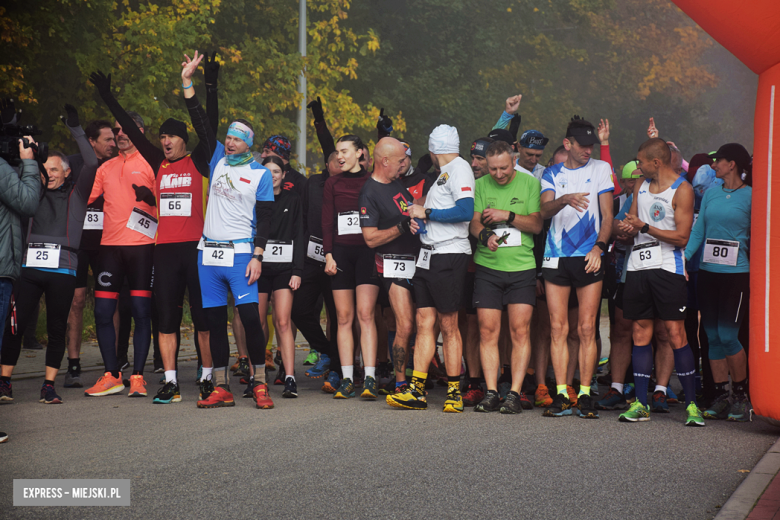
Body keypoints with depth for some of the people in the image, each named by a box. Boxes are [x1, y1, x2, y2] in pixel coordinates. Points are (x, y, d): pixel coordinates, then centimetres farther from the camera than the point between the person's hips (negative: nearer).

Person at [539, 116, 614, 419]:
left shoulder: (600, 169, 9)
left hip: (589, 257, -1)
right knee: (558, 328, 0)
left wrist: (599, 246, -9)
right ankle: (561, 396, 3)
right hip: (555, 257, 1)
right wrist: (565, 200, -25)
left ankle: (585, 394, 0)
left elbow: (607, 215, 5)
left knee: (586, 328, -4)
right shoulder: (552, 174, 12)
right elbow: (544, 210, -4)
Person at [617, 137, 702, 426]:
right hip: (638, 265, 6)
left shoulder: (682, 190, -6)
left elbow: (681, 237, -11)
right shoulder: (641, 185, 15)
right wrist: (628, 227, -1)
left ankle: (691, 404, -2)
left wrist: (644, 226, -14)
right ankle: (640, 404, 7)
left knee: (676, 333, -8)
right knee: (641, 332, 4)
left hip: (667, 268, -6)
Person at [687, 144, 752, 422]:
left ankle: (741, 395, 6)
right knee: (712, 336, 5)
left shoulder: (750, 196, -3)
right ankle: (721, 397, 12)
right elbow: (698, 229, 9)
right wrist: (684, 257, -3)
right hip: (708, 271, 5)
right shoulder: (711, 193, 12)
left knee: (727, 335, -9)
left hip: (736, 273, -5)